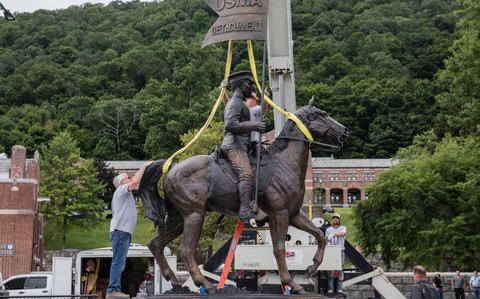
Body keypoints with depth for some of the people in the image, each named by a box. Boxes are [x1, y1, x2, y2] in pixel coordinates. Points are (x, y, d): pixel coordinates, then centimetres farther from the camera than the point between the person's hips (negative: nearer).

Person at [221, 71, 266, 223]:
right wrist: (253, 126, -22)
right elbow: (230, 126, -20)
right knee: (246, 174, -28)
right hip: (234, 145, -11)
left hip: (240, 146, 11)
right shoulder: (235, 102, -6)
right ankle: (245, 211, -43)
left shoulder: (239, 103, 27)